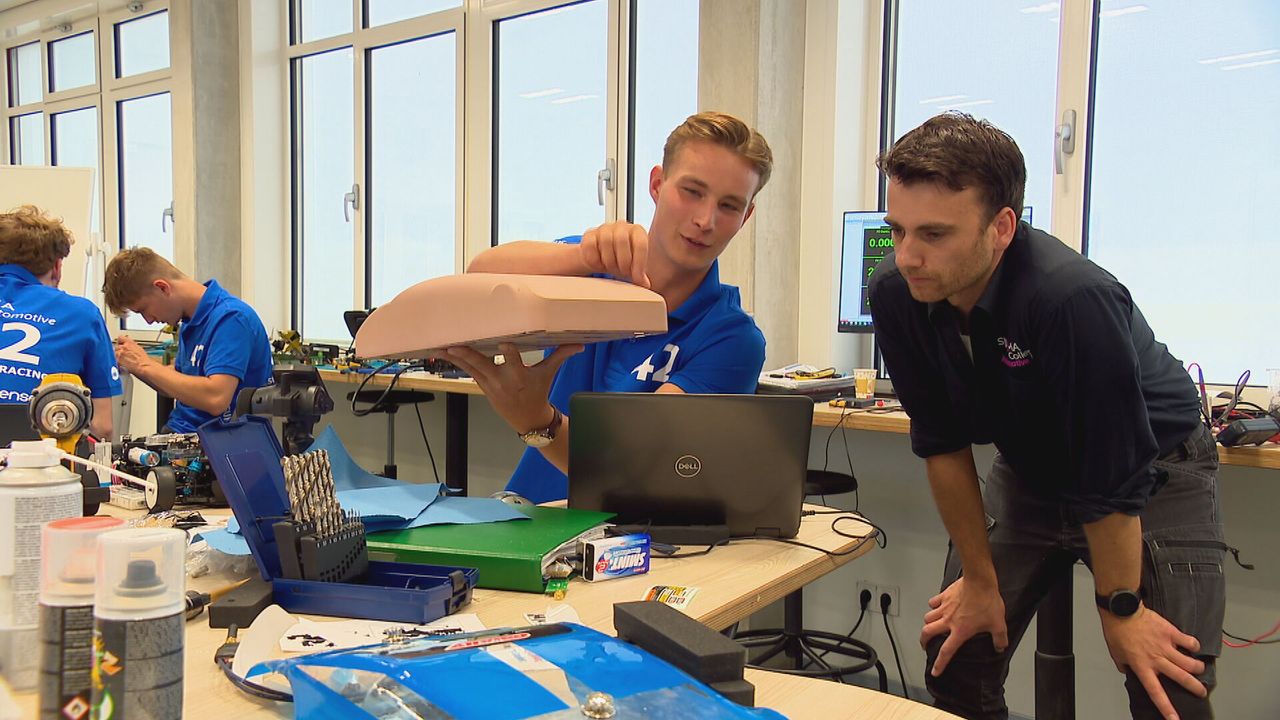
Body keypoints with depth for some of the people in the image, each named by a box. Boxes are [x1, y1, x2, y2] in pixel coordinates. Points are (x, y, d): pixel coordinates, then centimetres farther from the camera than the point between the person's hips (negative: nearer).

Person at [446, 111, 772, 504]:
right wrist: (585, 253, -37)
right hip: (522, 516, 3)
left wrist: (536, 422, -40)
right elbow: (482, 271, -19)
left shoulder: (733, 339, -11)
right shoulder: (594, 270, 0)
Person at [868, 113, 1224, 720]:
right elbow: (943, 443, -10)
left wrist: (1119, 607, -14)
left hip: (1153, 477, -4)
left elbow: (1112, 478, -27)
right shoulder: (895, 293, -20)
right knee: (955, 658, 0)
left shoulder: (1073, 299, -38)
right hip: (1029, 471, 5)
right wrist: (980, 580, -3)